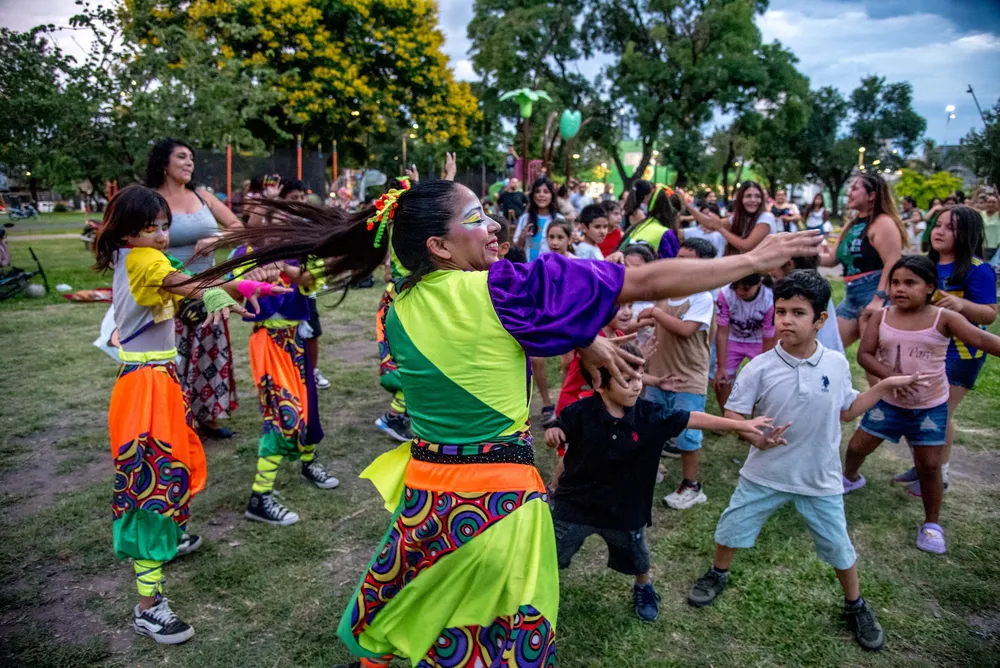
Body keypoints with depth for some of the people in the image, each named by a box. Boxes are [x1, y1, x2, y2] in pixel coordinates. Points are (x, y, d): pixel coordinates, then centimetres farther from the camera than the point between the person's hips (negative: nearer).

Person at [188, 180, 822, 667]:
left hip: (425, 494, 5)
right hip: (500, 500, -4)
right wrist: (755, 259, -7)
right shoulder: (500, 289, -18)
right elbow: (645, 282, -16)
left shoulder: (401, 310, -1)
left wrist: (584, 340, 11)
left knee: (390, 615, 27)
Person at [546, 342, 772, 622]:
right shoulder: (581, 412, -22)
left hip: (624, 509, 3)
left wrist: (742, 425, -6)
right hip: (574, 505, -2)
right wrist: (553, 433, -32)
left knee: (637, 559, 27)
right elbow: (559, 436, -7)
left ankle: (644, 588, 60)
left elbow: (692, 419, -9)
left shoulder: (650, 416, -16)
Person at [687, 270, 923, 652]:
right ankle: (718, 575, 42)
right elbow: (733, 413, -10)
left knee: (838, 547, 14)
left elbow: (844, 412, 6)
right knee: (732, 528, 12)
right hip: (765, 474, -1)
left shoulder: (837, 364, -8)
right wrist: (756, 437, -27)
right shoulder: (761, 367, -16)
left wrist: (883, 388, 1)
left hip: (820, 479, 1)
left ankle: (856, 607, 41)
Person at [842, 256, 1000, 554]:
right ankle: (850, 478, 46)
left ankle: (932, 523, 23)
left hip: (930, 407, -2)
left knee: (929, 465, 4)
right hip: (888, 401, 2)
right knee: (858, 446, 12)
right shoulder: (883, 317, -8)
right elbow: (864, 354, -11)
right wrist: (893, 377, -26)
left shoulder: (944, 319, -13)